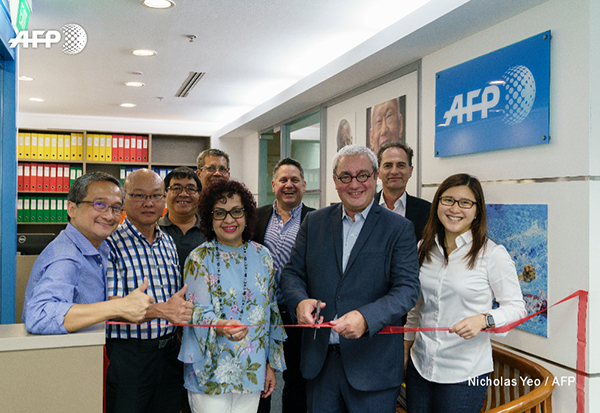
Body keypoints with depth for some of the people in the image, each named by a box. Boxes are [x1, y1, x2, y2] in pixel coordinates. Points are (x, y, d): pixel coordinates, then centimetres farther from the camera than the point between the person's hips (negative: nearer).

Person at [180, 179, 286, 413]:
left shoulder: (262, 256, 3)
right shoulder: (199, 259, -7)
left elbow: (271, 311, 8)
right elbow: (198, 313, -13)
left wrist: (272, 364, 9)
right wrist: (221, 327, -34)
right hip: (210, 373, -3)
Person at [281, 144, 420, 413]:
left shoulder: (399, 228, -4)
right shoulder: (314, 222, 7)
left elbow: (407, 289, -11)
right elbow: (292, 272, 8)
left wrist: (366, 318, -27)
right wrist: (300, 301, -14)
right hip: (320, 359, 3)